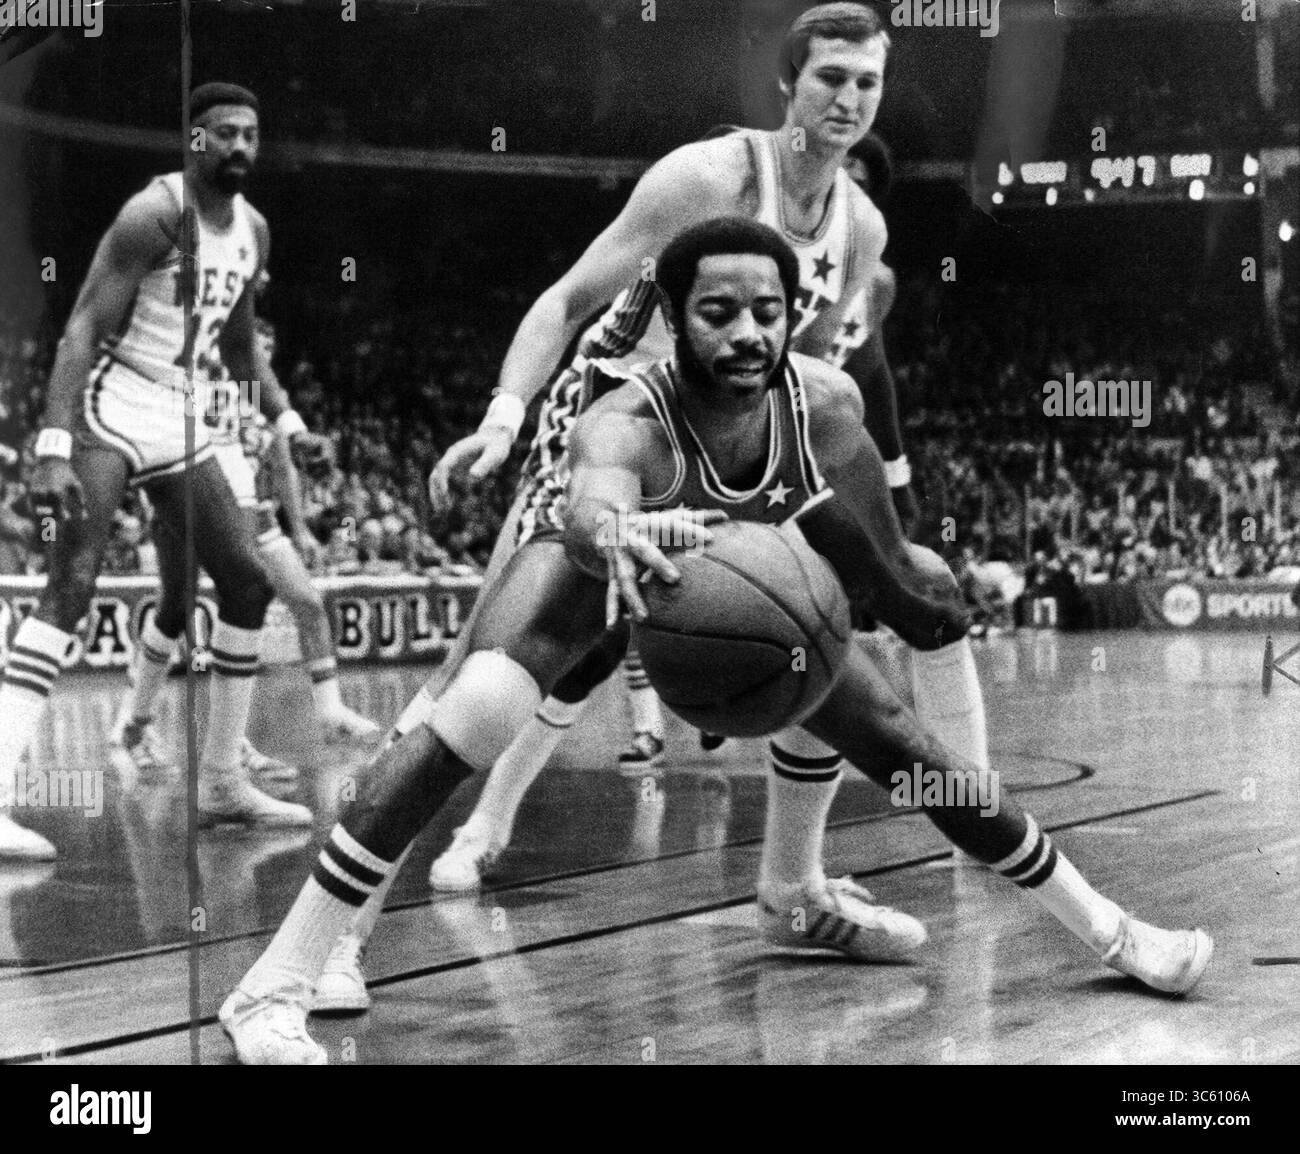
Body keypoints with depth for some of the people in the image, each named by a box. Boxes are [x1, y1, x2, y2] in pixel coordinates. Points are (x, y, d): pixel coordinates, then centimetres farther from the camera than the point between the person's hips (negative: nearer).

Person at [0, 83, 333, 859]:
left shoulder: (254, 230, 9)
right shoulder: (155, 214, -16)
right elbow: (84, 329, -21)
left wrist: (288, 424, 13)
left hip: (178, 416, 9)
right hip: (112, 406, -8)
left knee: (248, 582, 10)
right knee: (71, 587, -22)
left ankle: (222, 780, 21)